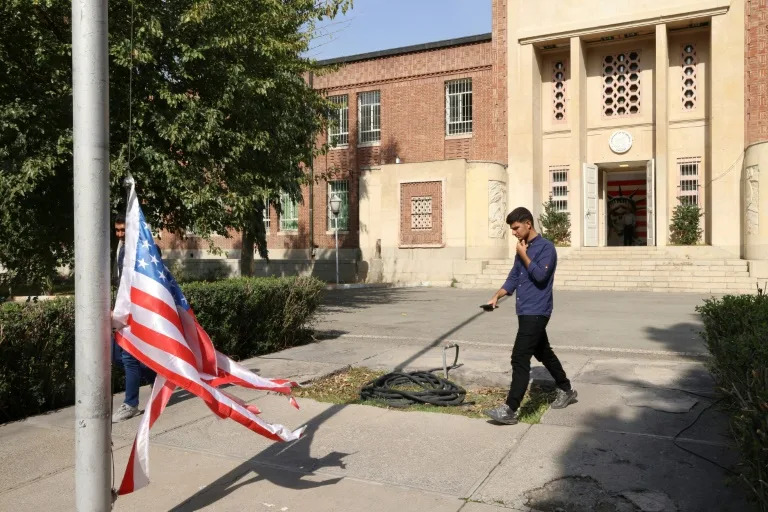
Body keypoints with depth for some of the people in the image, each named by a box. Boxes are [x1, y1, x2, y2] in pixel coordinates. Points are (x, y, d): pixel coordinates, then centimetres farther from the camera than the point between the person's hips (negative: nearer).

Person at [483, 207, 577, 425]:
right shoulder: (523, 248, 14)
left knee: (520, 359, -12)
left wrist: (523, 255, -14)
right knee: (544, 353, 21)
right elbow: (513, 278, 16)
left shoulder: (546, 247, -11)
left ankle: (510, 409, -11)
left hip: (536, 313, -9)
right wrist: (496, 296, 3)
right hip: (525, 312, 9)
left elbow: (540, 276, -22)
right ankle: (566, 390, 38)